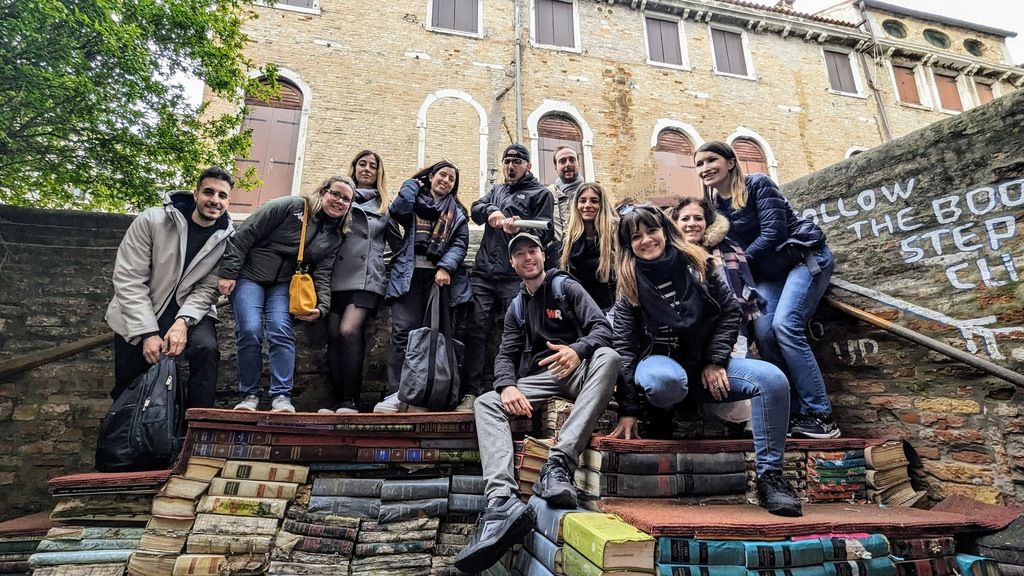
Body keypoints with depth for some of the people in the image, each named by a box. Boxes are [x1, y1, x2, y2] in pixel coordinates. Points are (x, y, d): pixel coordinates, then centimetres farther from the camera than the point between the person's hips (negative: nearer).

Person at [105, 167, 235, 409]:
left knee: (206, 348, -29)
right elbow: (128, 279, -15)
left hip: (189, 312, 0)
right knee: (128, 391, 3)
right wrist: (148, 333, -21)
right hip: (138, 315, 0)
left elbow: (208, 289, -9)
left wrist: (183, 321, -27)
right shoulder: (152, 220, -14)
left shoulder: (228, 239, -9)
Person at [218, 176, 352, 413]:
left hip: (284, 284, 3)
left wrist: (321, 307, -17)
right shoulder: (290, 206, -10)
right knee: (250, 331, -15)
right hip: (249, 275, -3)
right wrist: (228, 273, -14)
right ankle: (249, 395, 0)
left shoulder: (334, 238, 5)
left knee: (282, 331, -16)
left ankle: (281, 396, -12)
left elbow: (322, 275, 0)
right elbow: (245, 234, -11)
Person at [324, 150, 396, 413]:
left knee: (349, 331, -21)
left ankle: (350, 401, -17)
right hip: (337, 277, 2)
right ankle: (338, 401, 1)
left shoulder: (384, 206, 18)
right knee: (334, 336, -6)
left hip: (366, 279, -2)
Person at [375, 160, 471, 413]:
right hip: (409, 273, -1)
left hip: (440, 276, 2)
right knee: (403, 331, -14)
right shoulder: (414, 200, 20)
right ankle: (397, 392, -18)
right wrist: (412, 184, 13)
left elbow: (460, 244, 7)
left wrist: (446, 267, -12)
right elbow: (398, 211, -3)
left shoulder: (457, 213, 22)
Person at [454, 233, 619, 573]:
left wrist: (578, 349, -30)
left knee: (608, 357, -36)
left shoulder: (566, 287, 7)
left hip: (576, 370, -3)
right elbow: (505, 355, 9)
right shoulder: (516, 309, 20)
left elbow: (602, 328, -6)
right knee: (486, 403, -22)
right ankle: (502, 501, -44)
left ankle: (559, 462, -48)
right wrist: (507, 386, -16)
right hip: (539, 378, 4)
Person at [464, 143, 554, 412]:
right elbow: (475, 209, 12)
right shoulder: (497, 190, 27)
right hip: (483, 272, 5)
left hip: (516, 276, -4)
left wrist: (520, 228, -22)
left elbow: (544, 233, -2)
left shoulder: (540, 193, 9)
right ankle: (472, 392, 1)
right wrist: (491, 211, -9)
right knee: (476, 331, -2)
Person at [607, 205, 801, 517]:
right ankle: (661, 413, -2)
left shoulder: (696, 264, 3)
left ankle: (769, 475, -11)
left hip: (706, 360, 3)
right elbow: (624, 347, -7)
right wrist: (628, 411, -13)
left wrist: (715, 361, -9)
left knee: (773, 379, -22)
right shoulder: (631, 285, -2)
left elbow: (731, 311, 4)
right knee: (667, 382, -40)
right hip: (661, 360, -2)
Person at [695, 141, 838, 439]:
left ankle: (821, 415, -15)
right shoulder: (714, 205, 8)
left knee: (785, 326, -23)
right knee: (763, 332, -15)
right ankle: (792, 411, -5)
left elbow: (773, 233, -18)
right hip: (769, 273, 6)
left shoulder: (757, 184, -11)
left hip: (805, 258, -6)